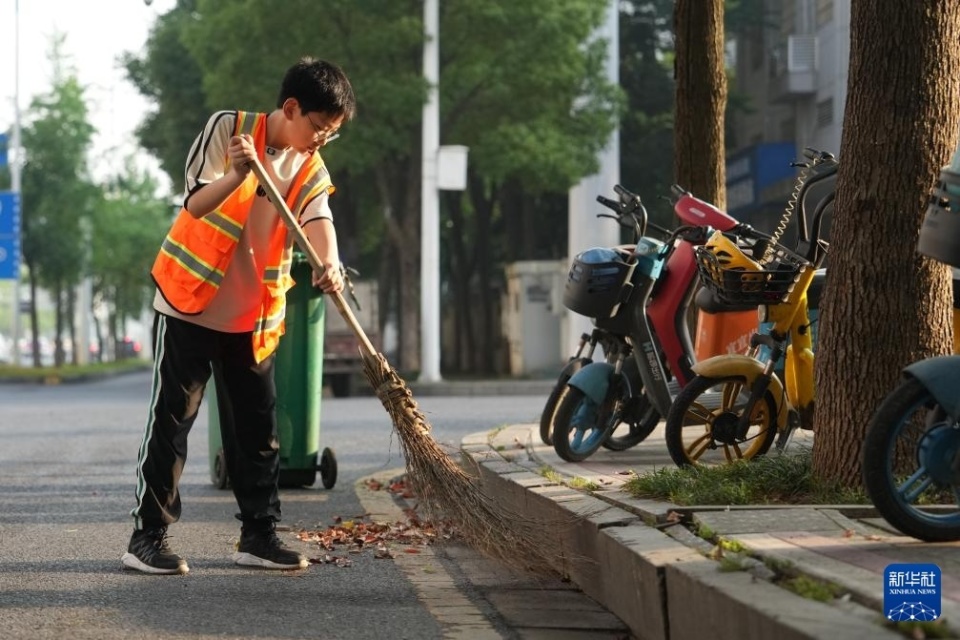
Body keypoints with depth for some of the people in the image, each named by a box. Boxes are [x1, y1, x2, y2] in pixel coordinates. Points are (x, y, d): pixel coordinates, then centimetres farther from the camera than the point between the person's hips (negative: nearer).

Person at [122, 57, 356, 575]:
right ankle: (146, 536, 2)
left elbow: (318, 220, -18)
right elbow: (195, 204, -16)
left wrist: (329, 265, -39)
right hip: (188, 301, -5)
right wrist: (237, 175, -35)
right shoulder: (227, 129, -10)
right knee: (171, 419, -3)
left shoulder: (311, 170, 1)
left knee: (257, 426, 7)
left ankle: (259, 534, 15)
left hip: (252, 315, 5)